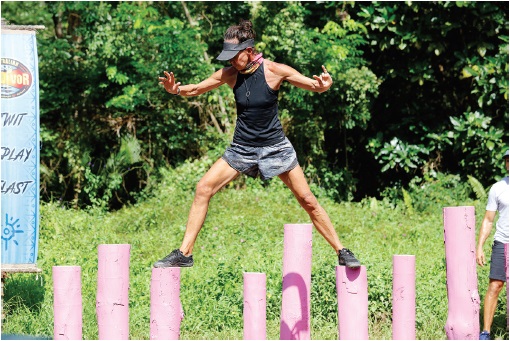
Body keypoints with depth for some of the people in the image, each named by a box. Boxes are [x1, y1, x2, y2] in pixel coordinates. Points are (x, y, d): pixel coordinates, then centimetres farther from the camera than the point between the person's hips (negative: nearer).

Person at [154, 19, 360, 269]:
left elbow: (314, 85, -12)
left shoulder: (274, 71, -15)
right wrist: (177, 90, -21)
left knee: (307, 200, -2)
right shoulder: (230, 74, -7)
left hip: (274, 146, -3)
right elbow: (196, 89, 1)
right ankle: (184, 253, -5)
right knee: (203, 188, -10)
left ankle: (342, 252, 11)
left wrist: (324, 85, -36)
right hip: (242, 148, 3)